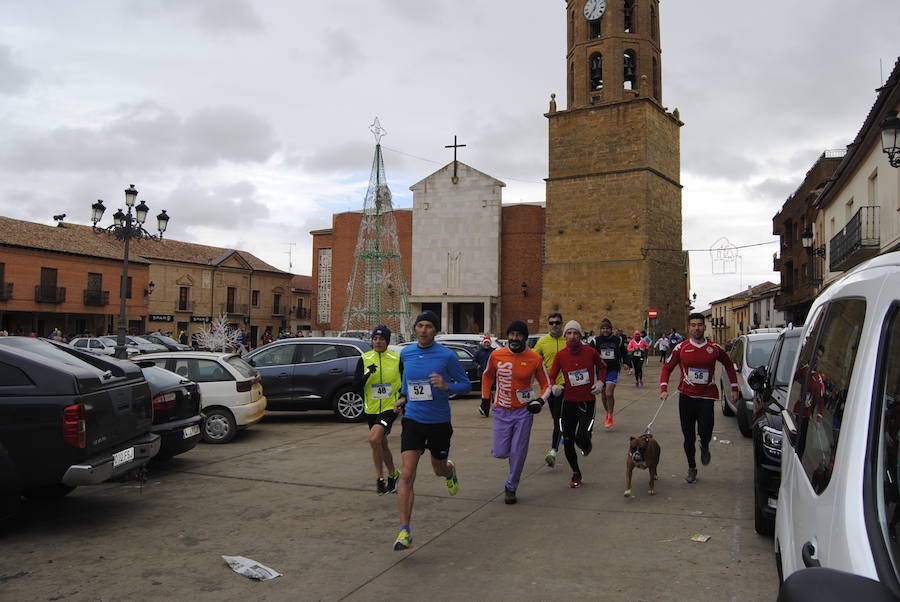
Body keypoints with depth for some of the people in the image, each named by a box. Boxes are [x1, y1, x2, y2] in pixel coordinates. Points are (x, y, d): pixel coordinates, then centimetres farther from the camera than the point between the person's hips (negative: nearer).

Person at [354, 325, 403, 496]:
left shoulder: (397, 359, -2)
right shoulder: (364, 359, 0)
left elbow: (405, 383, 9)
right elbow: (356, 388, -3)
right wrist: (367, 375, -19)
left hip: (390, 407, -4)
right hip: (371, 409, 4)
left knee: (374, 439, -23)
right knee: (382, 445, 17)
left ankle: (380, 478, -8)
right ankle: (393, 474, 40)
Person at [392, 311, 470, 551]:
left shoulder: (447, 356, -11)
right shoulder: (405, 353, 2)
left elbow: (466, 385, -5)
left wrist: (446, 386, -24)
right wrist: (403, 397, 8)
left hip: (439, 422, -2)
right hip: (413, 420, 2)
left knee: (439, 469, 18)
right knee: (407, 474, -11)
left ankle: (450, 471, 57)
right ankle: (405, 531, -7)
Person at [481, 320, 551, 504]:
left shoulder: (535, 359, -7)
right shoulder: (496, 356, -4)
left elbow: (546, 384, 5)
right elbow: (487, 376, 15)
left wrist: (540, 400, -13)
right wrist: (485, 399, 10)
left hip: (524, 411, -1)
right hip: (501, 411, 1)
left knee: (518, 453, 2)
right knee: (500, 453, -1)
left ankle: (511, 488, 21)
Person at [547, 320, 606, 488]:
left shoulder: (590, 352, -7)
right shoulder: (560, 355, -6)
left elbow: (602, 367, 13)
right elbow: (551, 376, 1)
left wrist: (600, 382, -1)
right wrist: (554, 387, -19)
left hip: (587, 402, -2)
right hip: (569, 402, 2)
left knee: (581, 438, -15)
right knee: (568, 441, 6)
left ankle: (587, 445, 26)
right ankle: (576, 474, 29)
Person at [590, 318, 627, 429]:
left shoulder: (617, 340, 2)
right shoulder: (596, 340, 0)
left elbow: (623, 353, 17)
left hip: (613, 370, -2)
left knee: (609, 393, -14)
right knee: (603, 394, 12)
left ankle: (610, 417, -1)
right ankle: (607, 413, 35)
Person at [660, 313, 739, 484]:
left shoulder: (714, 349, 1)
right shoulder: (681, 348, -1)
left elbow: (729, 365, 18)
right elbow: (667, 368, 5)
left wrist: (734, 388, 14)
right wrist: (664, 389, -8)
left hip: (707, 397, -1)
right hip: (686, 396, 1)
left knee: (705, 432, -15)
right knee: (688, 436, 7)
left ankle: (704, 447, 23)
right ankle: (691, 468, 27)